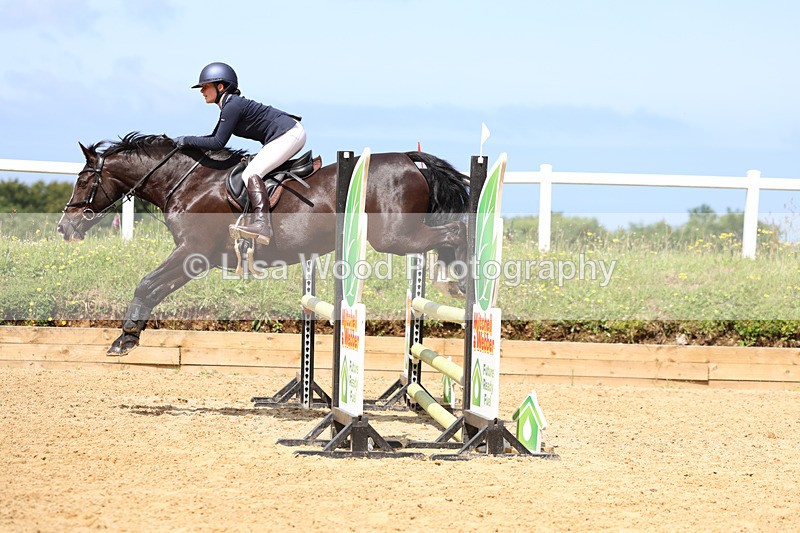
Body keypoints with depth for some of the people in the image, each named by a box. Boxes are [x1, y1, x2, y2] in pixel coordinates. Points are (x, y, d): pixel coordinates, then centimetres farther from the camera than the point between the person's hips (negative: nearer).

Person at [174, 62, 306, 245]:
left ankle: (262, 224, -36)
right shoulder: (228, 106, 16)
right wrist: (184, 142, 15)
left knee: (251, 174, -21)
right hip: (290, 135, 11)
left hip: (289, 135, -11)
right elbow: (215, 137, 24)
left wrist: (187, 140, -8)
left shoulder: (232, 106, -15)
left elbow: (218, 143, -17)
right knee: (253, 172, 21)